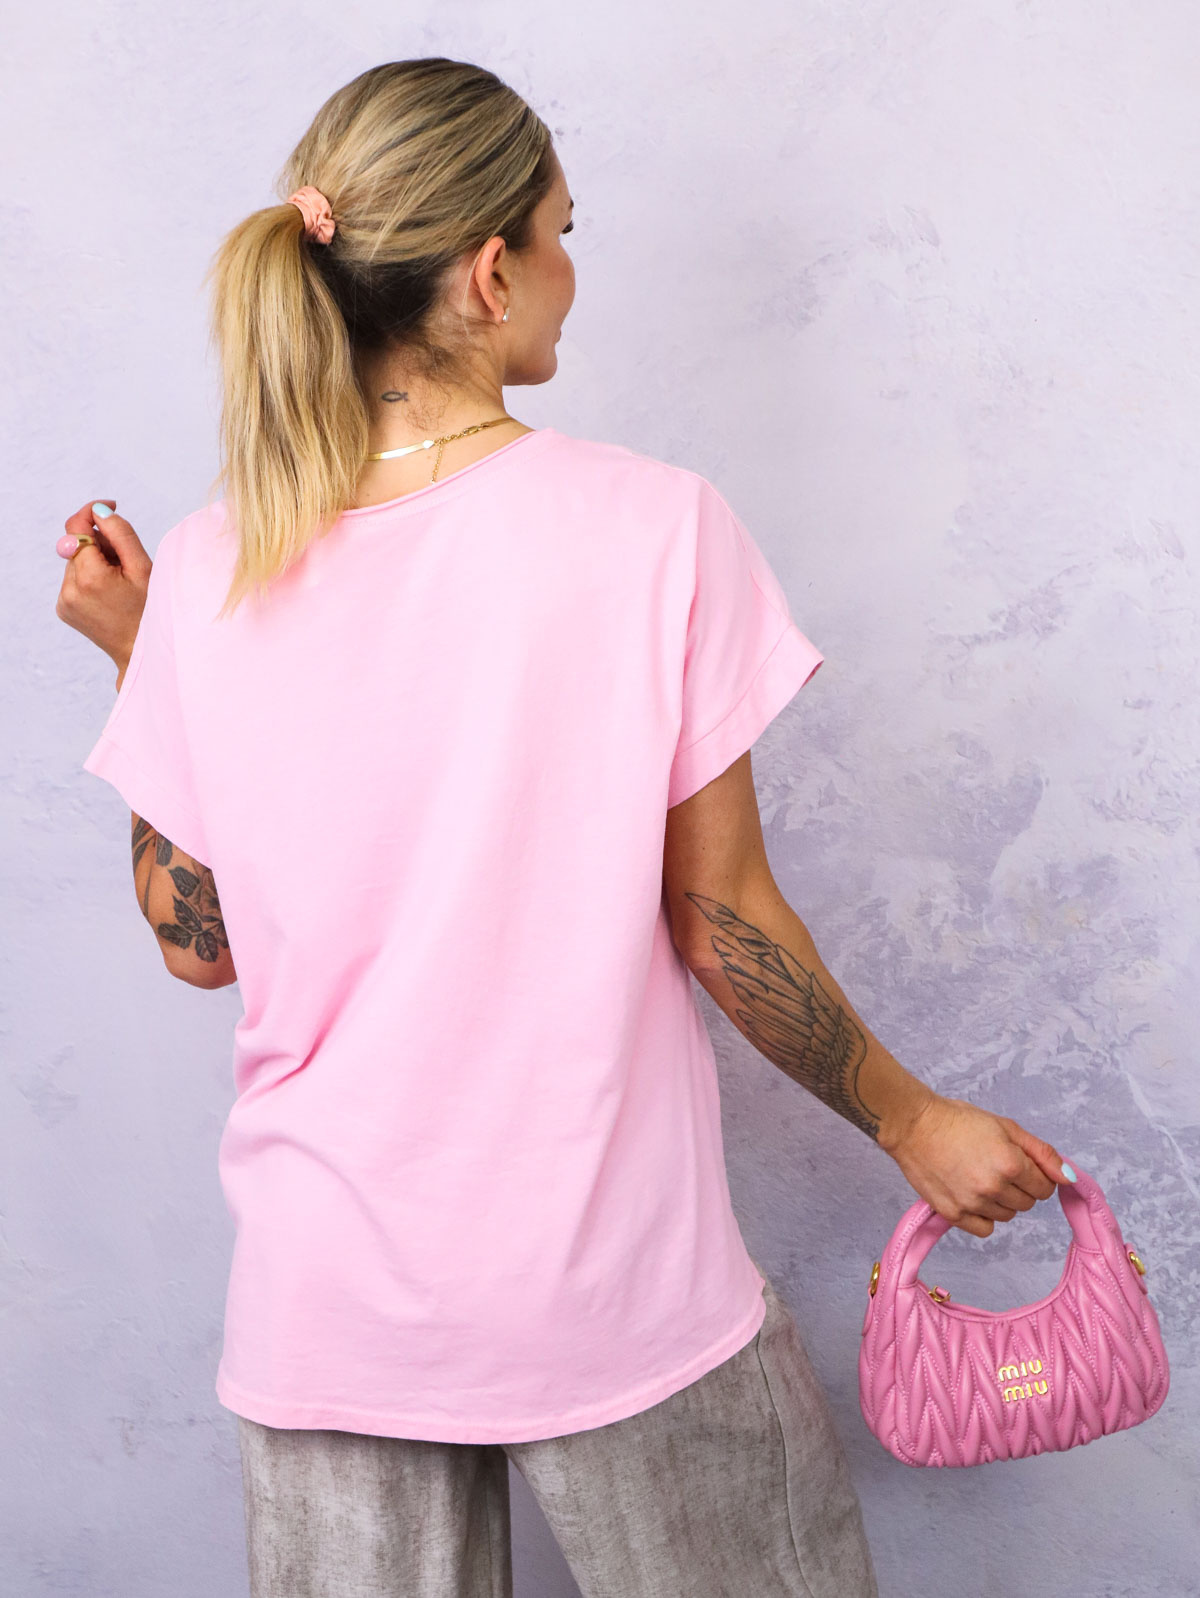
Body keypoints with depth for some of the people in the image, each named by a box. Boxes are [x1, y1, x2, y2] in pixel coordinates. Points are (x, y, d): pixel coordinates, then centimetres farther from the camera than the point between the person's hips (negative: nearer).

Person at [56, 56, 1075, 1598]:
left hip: (325, 1291, 3)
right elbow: (718, 920, -11)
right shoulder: (653, 527, -15)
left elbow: (196, 943, 2)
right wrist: (911, 1120, 4)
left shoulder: (205, 577, -7)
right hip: (613, 1288, -2)